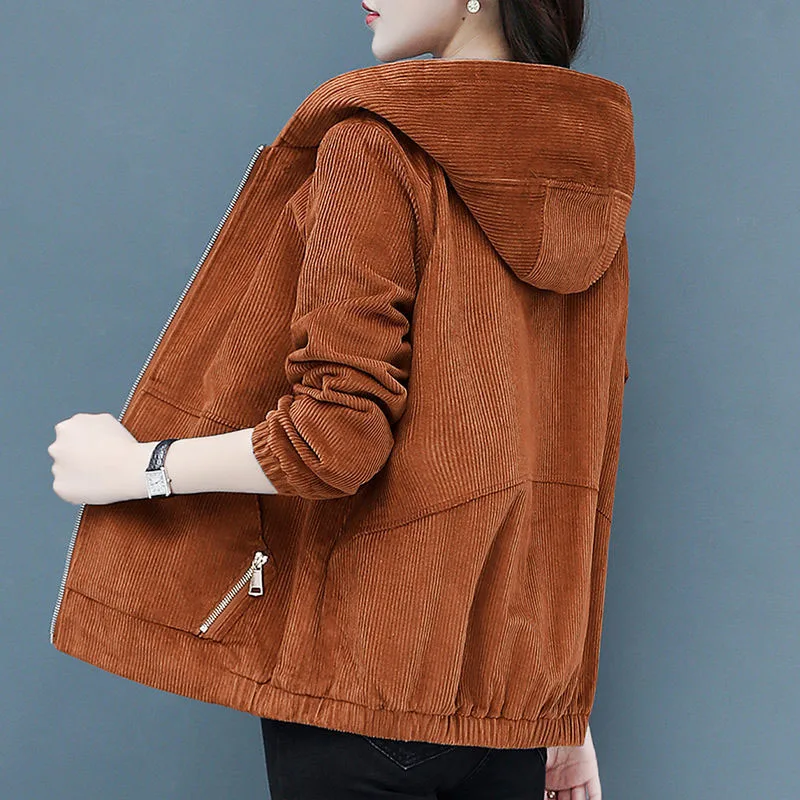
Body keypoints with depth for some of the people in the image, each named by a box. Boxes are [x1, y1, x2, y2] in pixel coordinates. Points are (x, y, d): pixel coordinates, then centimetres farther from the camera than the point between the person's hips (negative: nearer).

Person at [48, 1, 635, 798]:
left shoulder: (376, 144, -12)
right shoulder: (587, 184, 7)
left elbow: (338, 437, -19)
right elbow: (583, 461, 9)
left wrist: (139, 466, -3)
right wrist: (568, 709, 14)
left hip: (367, 665, -6)